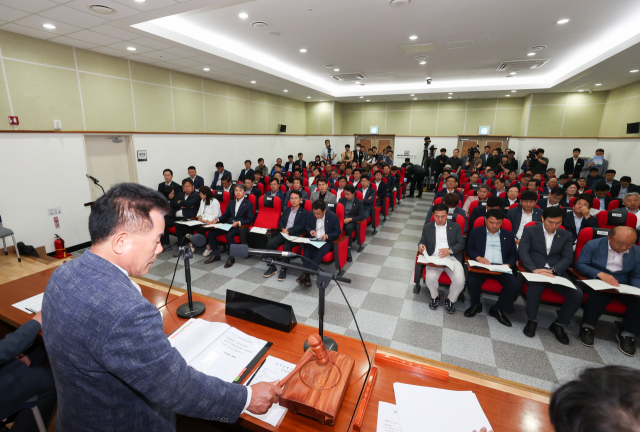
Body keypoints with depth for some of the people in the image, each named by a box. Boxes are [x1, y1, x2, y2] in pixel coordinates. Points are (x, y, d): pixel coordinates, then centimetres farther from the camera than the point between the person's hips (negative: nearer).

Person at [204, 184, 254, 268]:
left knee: (229, 235, -35)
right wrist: (217, 220, 2)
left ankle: (231, 258, -19)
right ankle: (215, 255, 2)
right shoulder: (231, 203, 20)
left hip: (240, 226, -6)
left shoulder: (249, 204, 1)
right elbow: (226, 215, 21)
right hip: (229, 225, 6)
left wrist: (238, 222, -22)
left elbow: (250, 219, -6)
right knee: (211, 233, -11)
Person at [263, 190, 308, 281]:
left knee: (286, 247, -33)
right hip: (283, 233, 5)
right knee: (270, 244, -18)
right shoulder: (286, 210, 21)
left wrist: (289, 230, -14)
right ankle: (272, 267, -5)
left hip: (294, 235, -5)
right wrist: (283, 229, -6)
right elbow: (280, 222, 17)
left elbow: (301, 226, -6)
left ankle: (283, 270, -17)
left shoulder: (304, 212, 4)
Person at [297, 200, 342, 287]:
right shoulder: (310, 215, -2)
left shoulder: (333, 216, -11)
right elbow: (307, 226, 15)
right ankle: (307, 277, -35)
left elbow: (338, 232, -3)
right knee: (307, 250, -28)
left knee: (320, 252, -34)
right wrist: (310, 231, -9)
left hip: (327, 241, -3)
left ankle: (305, 273, -38)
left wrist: (327, 236, -21)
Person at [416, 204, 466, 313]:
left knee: (460, 281, -26)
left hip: (452, 258, 0)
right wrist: (420, 245, -12)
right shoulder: (427, 227, 14)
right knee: (430, 278, -29)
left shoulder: (455, 226, 12)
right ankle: (435, 297, 6)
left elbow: (461, 244, 6)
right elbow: (422, 241, 14)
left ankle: (450, 299, 8)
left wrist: (450, 250, -14)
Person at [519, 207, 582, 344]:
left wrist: (552, 270, -17)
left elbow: (568, 258, 3)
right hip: (534, 271, -3)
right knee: (536, 286, -35)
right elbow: (523, 252, -5)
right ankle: (532, 321, -10)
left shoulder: (566, 236, 15)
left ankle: (559, 325, 3)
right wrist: (534, 270, -21)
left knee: (577, 294, -21)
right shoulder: (530, 231, 6)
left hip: (557, 273, 4)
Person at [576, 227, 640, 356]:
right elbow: (579, 264, -7)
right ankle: (587, 327, -13)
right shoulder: (593, 245, -5)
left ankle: (627, 334, -2)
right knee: (600, 296, -36)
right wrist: (600, 274, -23)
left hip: (623, 286, 4)